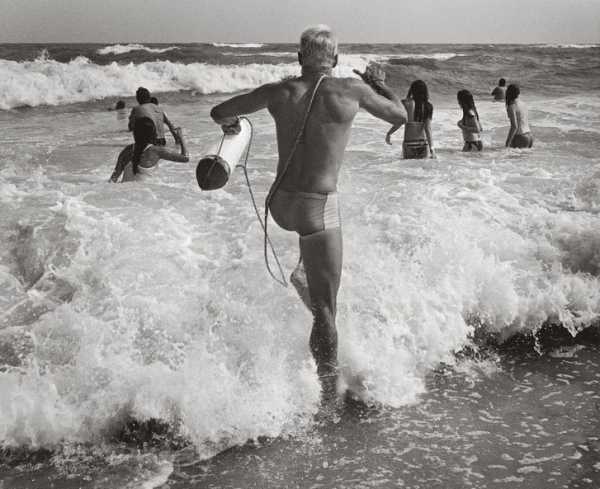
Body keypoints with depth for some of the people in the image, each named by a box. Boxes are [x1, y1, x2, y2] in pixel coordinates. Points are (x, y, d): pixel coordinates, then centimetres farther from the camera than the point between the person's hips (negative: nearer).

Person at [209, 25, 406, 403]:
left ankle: (303, 273, 29)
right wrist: (379, 85, 27)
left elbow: (219, 113, 10)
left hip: (280, 204, 4)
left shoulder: (279, 92, 2)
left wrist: (231, 123, 33)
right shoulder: (352, 90, -6)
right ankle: (329, 388, 7)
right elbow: (400, 116, 10)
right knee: (325, 310, 5)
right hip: (318, 209, -4)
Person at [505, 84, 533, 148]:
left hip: (519, 138, -9)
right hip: (529, 137, 9)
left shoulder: (511, 107, -14)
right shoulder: (523, 104, 14)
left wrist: (507, 144, -22)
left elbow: (514, 126, -24)